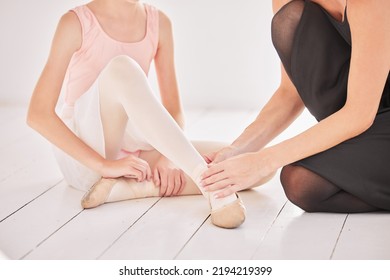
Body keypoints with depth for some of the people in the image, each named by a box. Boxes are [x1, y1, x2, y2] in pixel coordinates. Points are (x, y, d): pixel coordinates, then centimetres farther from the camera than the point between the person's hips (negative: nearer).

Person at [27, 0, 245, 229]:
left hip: (129, 153, 5)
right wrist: (105, 165, -25)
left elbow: (174, 109, 3)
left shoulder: (159, 23, 0)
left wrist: (167, 158, -17)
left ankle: (130, 187, -24)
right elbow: (38, 114, -17)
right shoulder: (77, 23, -12)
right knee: (121, 68, -33)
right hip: (82, 157, -5)